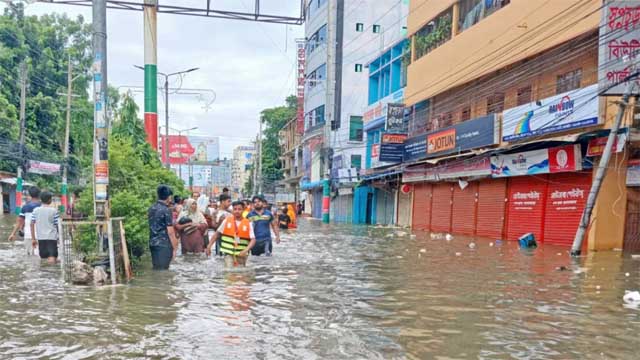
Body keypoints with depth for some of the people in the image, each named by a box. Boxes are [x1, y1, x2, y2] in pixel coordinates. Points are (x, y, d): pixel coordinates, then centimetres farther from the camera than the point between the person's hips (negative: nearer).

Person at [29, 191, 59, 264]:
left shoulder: (36, 210, 5)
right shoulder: (54, 210, -4)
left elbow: (32, 224, 3)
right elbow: (57, 225, -4)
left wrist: (33, 238, 8)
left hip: (40, 237, 4)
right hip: (52, 237, -4)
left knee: (43, 258, 13)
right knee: (52, 259, -7)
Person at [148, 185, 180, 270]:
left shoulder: (151, 208, 8)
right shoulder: (166, 210, -14)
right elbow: (170, 232, -15)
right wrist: (175, 248, -9)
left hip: (152, 243, 8)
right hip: (164, 245, -8)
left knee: (156, 269, 14)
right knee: (162, 270, -3)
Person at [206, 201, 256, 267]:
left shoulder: (248, 223, -3)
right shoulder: (227, 221, 1)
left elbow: (253, 240, -7)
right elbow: (217, 233, 9)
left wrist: (245, 251, -21)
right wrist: (209, 246, 6)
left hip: (241, 254, 1)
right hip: (228, 253, 0)